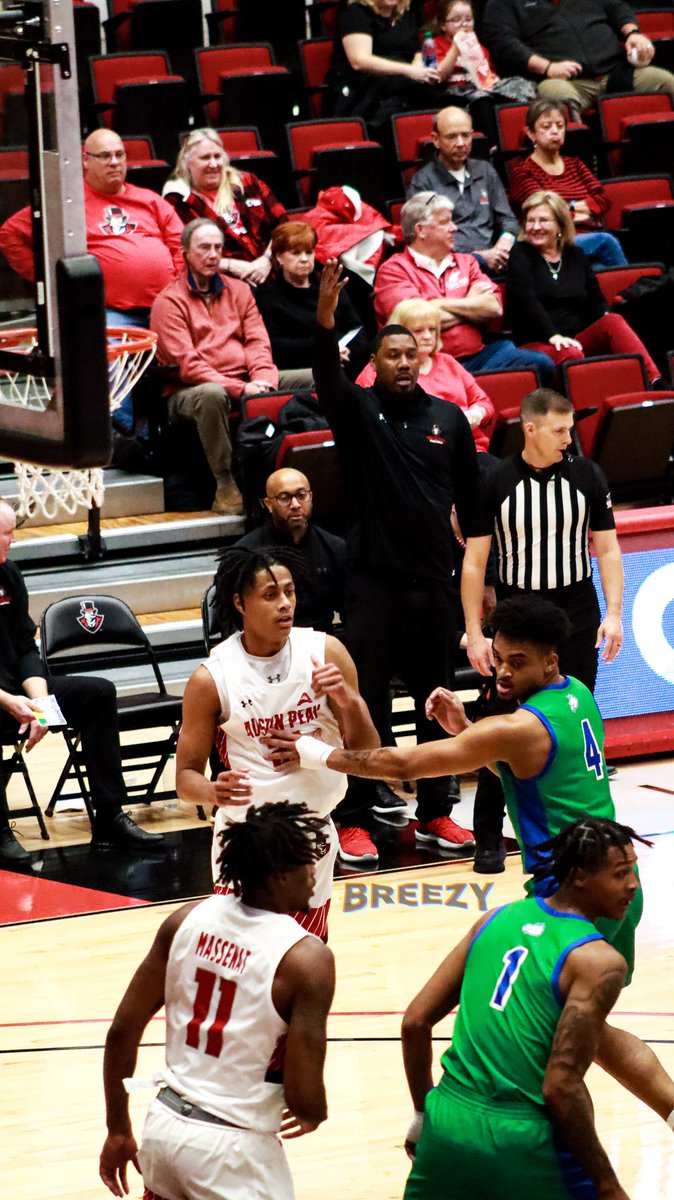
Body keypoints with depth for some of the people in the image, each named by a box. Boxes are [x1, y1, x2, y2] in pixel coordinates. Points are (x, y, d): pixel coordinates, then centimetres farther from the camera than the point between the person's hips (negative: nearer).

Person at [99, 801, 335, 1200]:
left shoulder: (187, 919, -1)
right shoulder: (307, 958, -17)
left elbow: (122, 1032, 2)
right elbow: (302, 1096, -17)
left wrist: (118, 1131, 12)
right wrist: (316, 1115, 7)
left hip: (165, 1123, 6)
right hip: (232, 1145, -6)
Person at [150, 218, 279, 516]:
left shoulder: (239, 291, 19)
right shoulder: (169, 302, 0)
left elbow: (258, 343, 9)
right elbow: (187, 365, -11)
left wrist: (262, 381, -14)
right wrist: (240, 389, -21)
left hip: (245, 385, 5)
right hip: (189, 390, -5)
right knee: (211, 395, -42)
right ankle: (226, 486, -33)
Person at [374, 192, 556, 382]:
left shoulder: (466, 263, 22)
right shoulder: (393, 270, 5)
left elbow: (493, 308, 7)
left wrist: (442, 305, 0)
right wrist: (471, 306, 4)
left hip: (477, 355, 6)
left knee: (540, 364, -19)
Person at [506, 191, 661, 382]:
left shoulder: (575, 255, 19)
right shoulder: (520, 254, 5)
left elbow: (596, 301, 16)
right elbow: (526, 300, -11)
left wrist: (607, 319, -8)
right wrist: (553, 336, -25)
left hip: (577, 340, 4)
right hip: (537, 343, -4)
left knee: (613, 322, -25)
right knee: (570, 355, -37)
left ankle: (654, 384, -41)